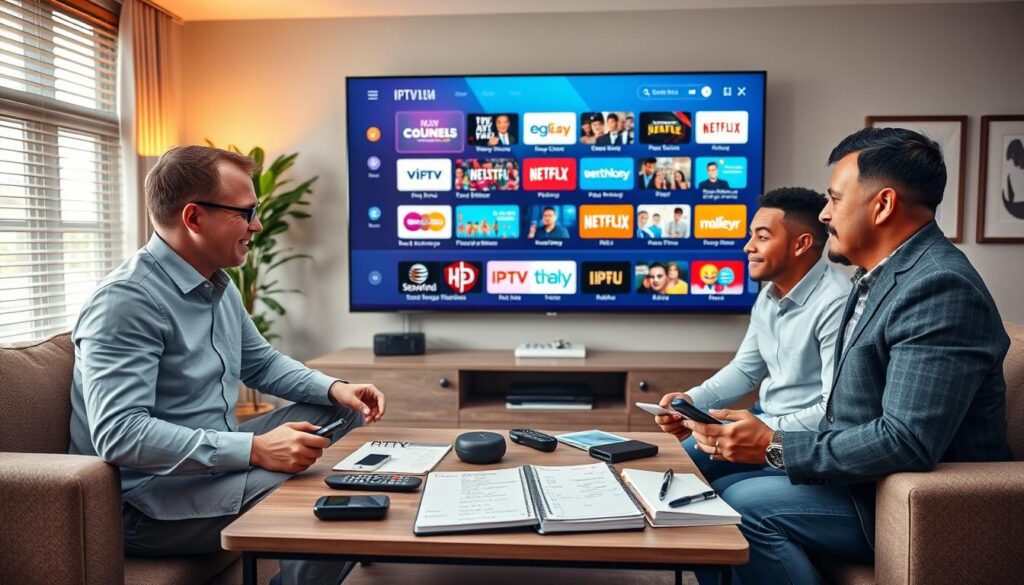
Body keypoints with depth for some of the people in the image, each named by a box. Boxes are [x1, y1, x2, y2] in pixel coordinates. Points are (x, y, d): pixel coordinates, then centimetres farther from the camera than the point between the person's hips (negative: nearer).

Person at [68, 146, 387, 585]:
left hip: (215, 461, 10)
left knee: (343, 410, 9)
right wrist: (254, 449, -34)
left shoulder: (218, 286, 8)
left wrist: (333, 388, 1)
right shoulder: (126, 301, -21)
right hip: (152, 499, -10)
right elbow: (119, 433, -30)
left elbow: (261, 363, 18)